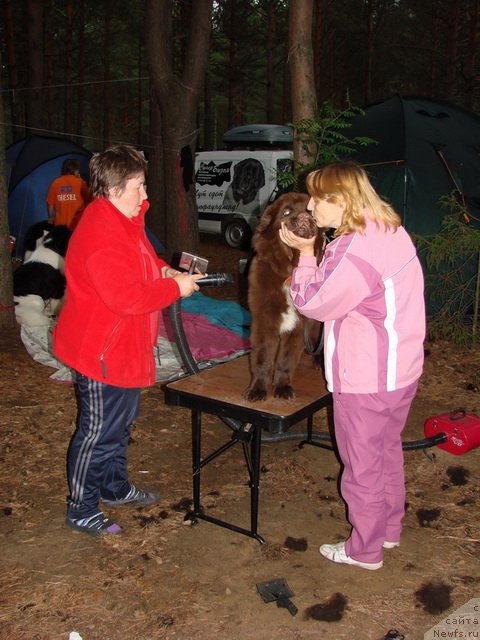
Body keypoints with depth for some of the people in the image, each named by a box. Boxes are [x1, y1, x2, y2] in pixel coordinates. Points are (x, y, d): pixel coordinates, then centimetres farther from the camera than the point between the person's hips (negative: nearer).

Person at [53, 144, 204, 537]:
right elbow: (127, 297, -32)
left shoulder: (125, 220, 8)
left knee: (121, 423, 23)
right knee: (98, 432, 2)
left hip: (124, 346, 11)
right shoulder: (99, 236, -27)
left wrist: (163, 270, 4)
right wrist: (175, 287, -21)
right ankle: (81, 510, 19)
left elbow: (137, 265, 24)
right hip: (101, 351, -11)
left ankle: (115, 487, 41)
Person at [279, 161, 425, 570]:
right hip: (400, 369, 10)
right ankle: (389, 528, 43)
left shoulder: (356, 252, -27)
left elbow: (314, 304, -15)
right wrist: (317, 254, 1)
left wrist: (306, 254, -6)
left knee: (363, 464, 9)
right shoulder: (390, 230, 4)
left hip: (365, 379, -10)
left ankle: (365, 549, 28)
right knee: (387, 451, 25)